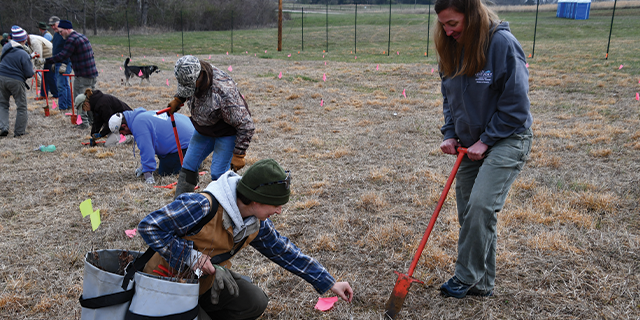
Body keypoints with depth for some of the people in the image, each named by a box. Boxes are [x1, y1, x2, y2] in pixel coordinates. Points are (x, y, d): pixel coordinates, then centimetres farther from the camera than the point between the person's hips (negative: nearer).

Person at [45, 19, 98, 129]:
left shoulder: (71, 40, -13)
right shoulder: (82, 36, 16)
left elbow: (62, 56, -19)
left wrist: (47, 61, -13)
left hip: (82, 76, -9)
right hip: (93, 74, 9)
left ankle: (83, 122, 3)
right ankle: (93, 120, 24)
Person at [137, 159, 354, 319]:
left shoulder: (256, 223, -8)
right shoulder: (203, 207, -33)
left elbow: (284, 252, 2)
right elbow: (149, 226, -28)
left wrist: (329, 283, 2)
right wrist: (192, 257, -30)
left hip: (205, 280, 6)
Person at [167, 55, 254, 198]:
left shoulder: (223, 91, -38)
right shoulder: (190, 77, -16)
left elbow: (246, 125, -31)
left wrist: (239, 155, -27)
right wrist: (178, 99, -2)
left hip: (227, 132, -7)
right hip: (203, 130, 7)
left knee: (218, 174, -11)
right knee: (188, 165, 8)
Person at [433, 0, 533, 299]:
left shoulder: (503, 43, -19)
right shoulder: (451, 48, 1)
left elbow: (516, 105, -17)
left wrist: (486, 140, -15)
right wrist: (450, 134, 1)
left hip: (507, 139, -7)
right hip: (470, 144, 7)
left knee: (481, 206, -21)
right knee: (468, 214, 8)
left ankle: (466, 278, -1)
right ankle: (482, 284, 23)